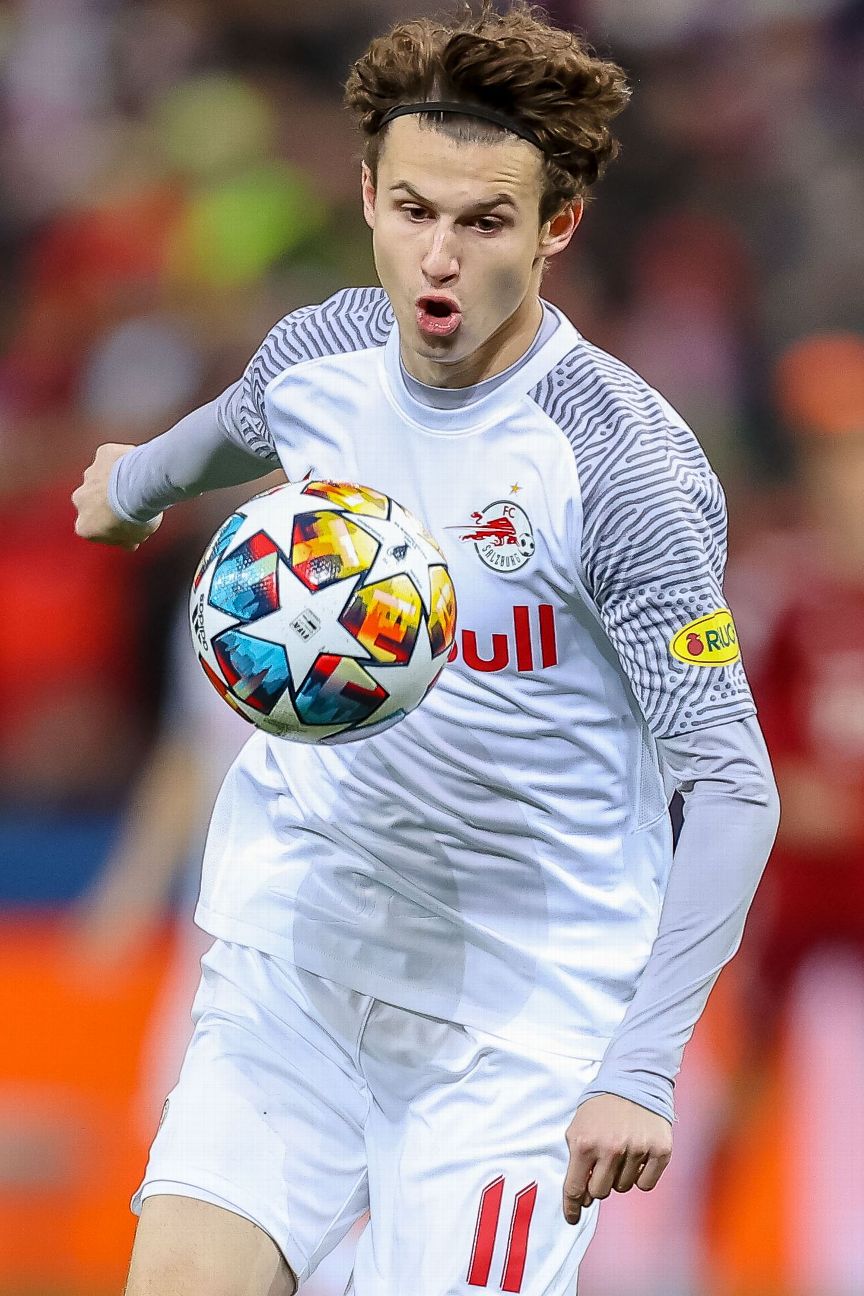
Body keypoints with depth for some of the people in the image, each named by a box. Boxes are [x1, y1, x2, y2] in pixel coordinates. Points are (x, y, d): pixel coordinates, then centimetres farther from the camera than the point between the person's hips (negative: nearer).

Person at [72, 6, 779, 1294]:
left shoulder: (626, 464, -20)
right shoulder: (320, 355, -3)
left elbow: (732, 787, -19)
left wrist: (642, 1070, -27)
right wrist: (138, 479, 47)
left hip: (522, 1019, -4)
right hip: (297, 950, 5)